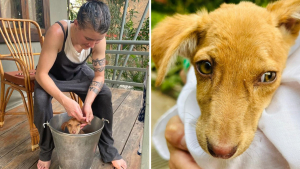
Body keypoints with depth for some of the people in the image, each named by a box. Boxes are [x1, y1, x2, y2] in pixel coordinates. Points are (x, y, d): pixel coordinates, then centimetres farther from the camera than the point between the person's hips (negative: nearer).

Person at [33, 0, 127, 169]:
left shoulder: (98, 38, -27)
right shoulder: (57, 33, -39)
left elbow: (99, 76, -19)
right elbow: (41, 74, -34)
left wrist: (88, 103, -35)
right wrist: (65, 101, -47)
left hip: (78, 72, 3)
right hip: (52, 75, -2)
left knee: (105, 93, -18)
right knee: (41, 99, -31)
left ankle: (107, 149, -1)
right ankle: (46, 151, -2)